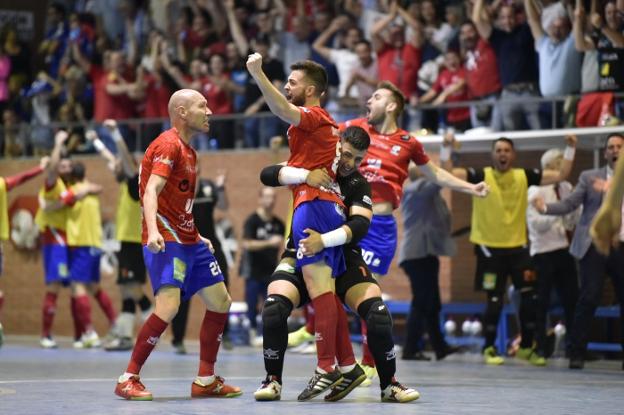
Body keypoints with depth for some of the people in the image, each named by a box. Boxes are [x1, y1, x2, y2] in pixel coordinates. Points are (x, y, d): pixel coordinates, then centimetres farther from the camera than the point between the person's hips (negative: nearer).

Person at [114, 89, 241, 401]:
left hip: (189, 240, 10)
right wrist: (153, 232, -40)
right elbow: (151, 191, -25)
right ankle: (128, 379, -15)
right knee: (168, 306, -23)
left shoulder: (188, 150, 17)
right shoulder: (168, 145, -12)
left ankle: (206, 381, 17)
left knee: (220, 303, 9)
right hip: (165, 241, -10)